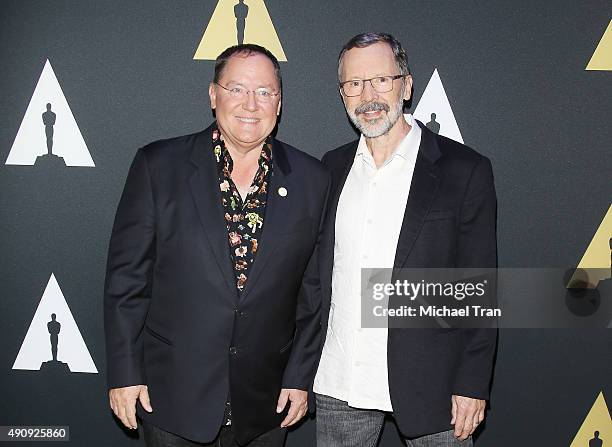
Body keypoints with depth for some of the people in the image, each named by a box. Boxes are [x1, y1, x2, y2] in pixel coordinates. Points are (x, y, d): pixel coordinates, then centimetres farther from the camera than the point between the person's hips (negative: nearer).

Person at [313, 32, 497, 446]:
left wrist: (472, 385, -9)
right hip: (338, 384, 4)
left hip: (428, 382, -3)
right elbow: (320, 272, 10)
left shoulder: (464, 170, -7)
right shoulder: (333, 168, 6)